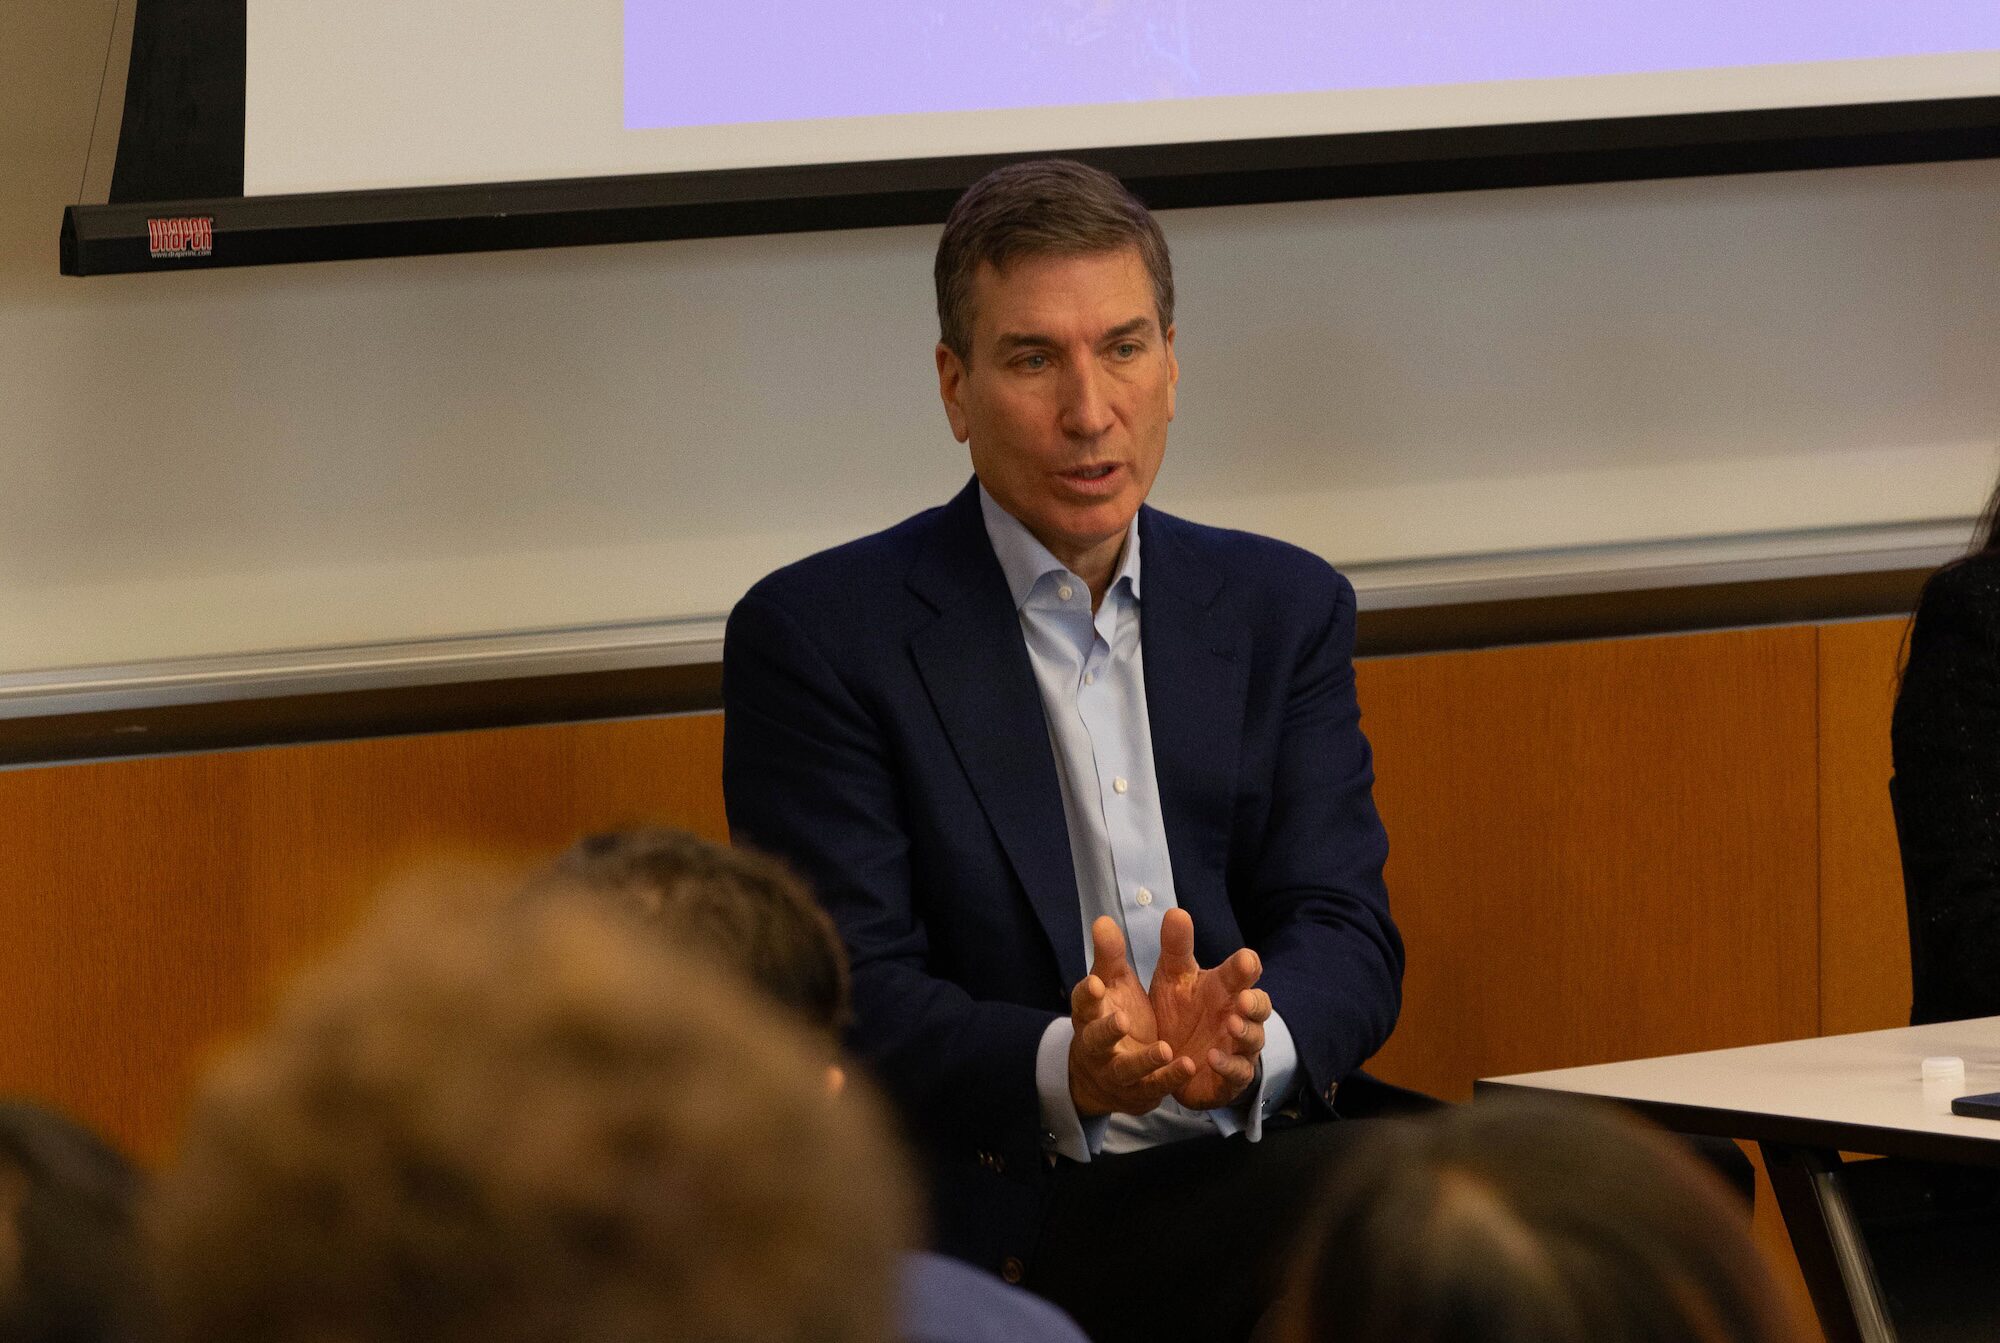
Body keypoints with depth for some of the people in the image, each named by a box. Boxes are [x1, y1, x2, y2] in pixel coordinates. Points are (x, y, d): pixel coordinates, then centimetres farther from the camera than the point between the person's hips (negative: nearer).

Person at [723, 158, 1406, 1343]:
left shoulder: (1286, 611, 17)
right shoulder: (821, 636, 3)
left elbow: (1345, 931, 7)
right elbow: (848, 999, -5)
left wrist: (1245, 1043, -18)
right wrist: (1064, 1069, -26)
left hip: (1252, 1151, 5)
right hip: (1001, 1221, -5)